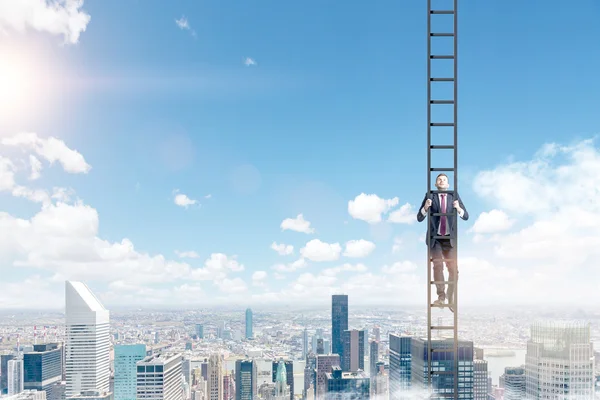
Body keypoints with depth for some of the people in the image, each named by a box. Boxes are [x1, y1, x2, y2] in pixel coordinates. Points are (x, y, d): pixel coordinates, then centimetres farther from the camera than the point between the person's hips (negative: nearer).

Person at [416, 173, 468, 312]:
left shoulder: (454, 196, 1)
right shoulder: (430, 196, -3)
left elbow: (466, 216, -1)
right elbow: (419, 218, -5)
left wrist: (458, 208, -22)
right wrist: (426, 207, -25)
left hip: (450, 239, 2)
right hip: (435, 238, -2)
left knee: (453, 270, -4)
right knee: (438, 265, -23)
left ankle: (451, 300, 13)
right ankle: (441, 296, -14)